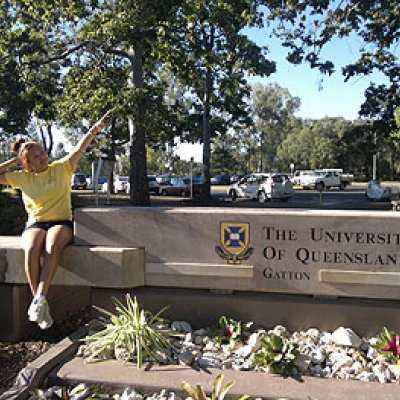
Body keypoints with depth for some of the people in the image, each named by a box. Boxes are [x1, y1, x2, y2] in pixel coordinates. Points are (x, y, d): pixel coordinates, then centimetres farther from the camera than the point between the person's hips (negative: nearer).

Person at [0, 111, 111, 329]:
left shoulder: (61, 168, 6)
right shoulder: (22, 178, 11)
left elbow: (81, 147, -2)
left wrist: (97, 127, -11)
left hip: (61, 222, -1)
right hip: (35, 224, 2)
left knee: (53, 246, -37)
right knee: (31, 249, -34)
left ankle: (39, 300, -40)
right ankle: (40, 304, -32)